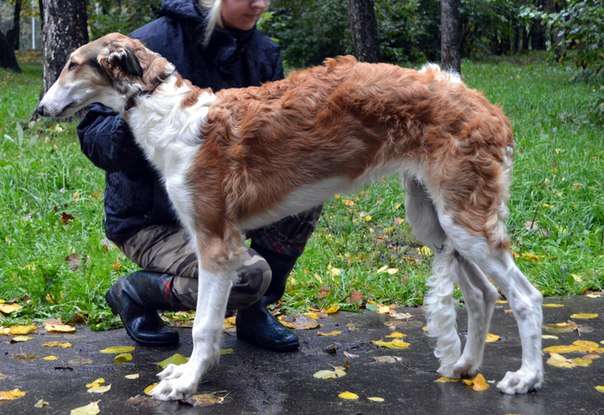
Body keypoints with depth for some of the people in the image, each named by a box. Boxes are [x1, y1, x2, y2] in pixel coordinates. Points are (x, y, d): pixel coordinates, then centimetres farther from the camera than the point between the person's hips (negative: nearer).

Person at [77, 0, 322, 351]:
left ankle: (255, 310, 1)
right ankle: (133, 291, 0)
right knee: (247, 276, -28)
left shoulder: (262, 52, 1)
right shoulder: (154, 44, -16)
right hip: (150, 218, -6)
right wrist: (133, 121, -37)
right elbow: (91, 137, -16)